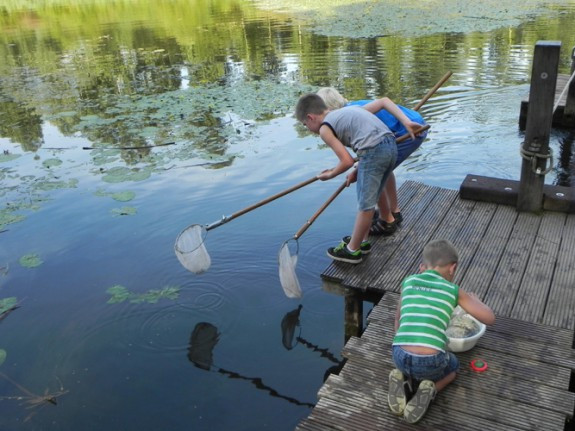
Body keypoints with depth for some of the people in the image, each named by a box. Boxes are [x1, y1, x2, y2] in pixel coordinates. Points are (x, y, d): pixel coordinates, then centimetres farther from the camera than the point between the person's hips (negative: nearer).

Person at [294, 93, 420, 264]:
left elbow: (347, 161, -4)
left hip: (374, 151, -9)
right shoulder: (350, 109, 28)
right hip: (391, 144, 9)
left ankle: (352, 250, 19)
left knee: (365, 204, 4)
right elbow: (385, 101, 23)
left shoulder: (325, 129, 2)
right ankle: (361, 240, 38)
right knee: (370, 198, 23)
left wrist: (330, 174, 15)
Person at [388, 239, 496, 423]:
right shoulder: (454, 290, 7)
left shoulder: (408, 282, 13)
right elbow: (490, 319, 13)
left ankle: (401, 378, 7)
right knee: (453, 366, 35)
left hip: (401, 356, 2)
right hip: (430, 362, -2)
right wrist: (475, 300, 33)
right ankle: (429, 391, 5)